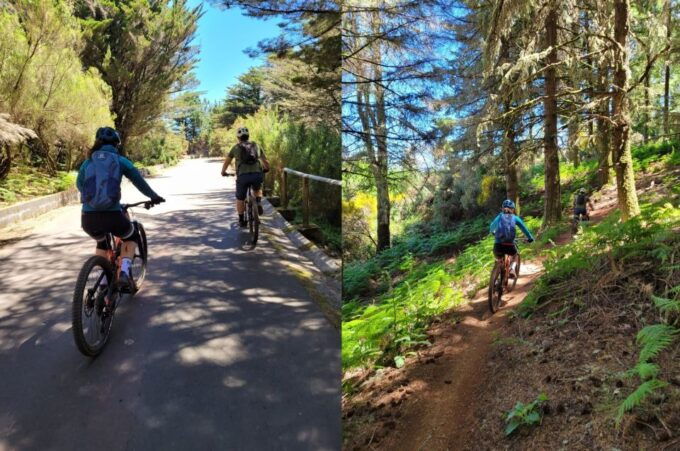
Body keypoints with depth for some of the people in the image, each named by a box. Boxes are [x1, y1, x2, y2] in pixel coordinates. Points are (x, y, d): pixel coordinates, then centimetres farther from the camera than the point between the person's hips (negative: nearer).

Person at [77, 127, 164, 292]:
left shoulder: (88, 162, 14)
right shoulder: (120, 161, 6)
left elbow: (79, 184, 29)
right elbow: (139, 181, 12)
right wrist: (154, 197, 28)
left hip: (88, 218, 3)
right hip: (112, 215, -3)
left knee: (102, 243, 35)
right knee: (132, 236, 28)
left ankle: (103, 280, 26)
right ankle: (124, 272, 8)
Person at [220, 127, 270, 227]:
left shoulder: (236, 147, 17)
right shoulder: (256, 146, 21)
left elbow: (226, 162, 25)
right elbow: (266, 162, 30)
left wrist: (223, 172, 43)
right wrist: (266, 169, 50)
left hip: (243, 175, -2)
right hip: (258, 174, 2)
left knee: (240, 198, 18)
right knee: (258, 189, 34)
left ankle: (242, 220, 23)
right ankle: (258, 203, 10)